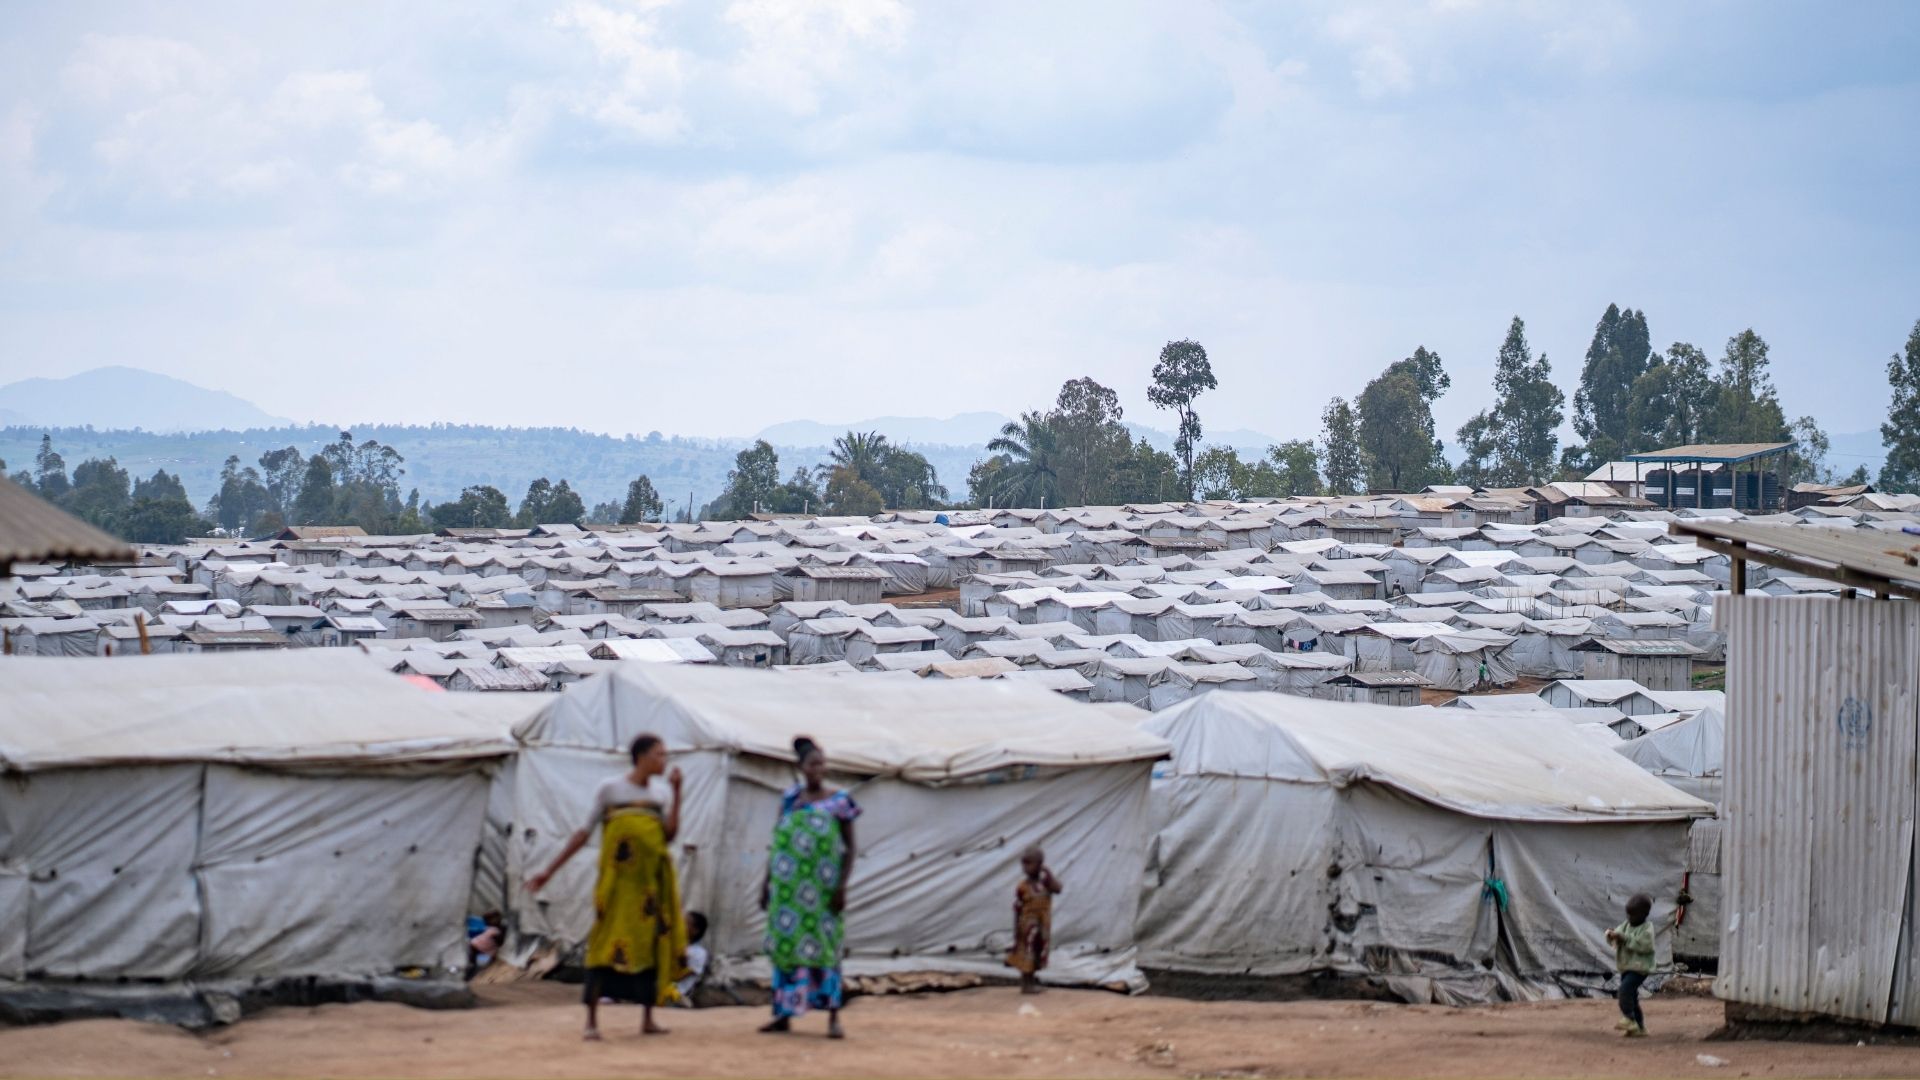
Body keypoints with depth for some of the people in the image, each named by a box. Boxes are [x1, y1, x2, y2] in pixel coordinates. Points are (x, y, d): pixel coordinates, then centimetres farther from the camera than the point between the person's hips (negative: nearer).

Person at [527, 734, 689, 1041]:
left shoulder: (655, 796, 12)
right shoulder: (610, 788, -2)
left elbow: (670, 834, -2)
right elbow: (584, 832, -2)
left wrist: (677, 792, -4)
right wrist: (550, 871, -5)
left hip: (650, 881, 5)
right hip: (618, 879, -5)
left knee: (653, 943, 5)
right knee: (607, 945, -10)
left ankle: (648, 1019, 14)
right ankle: (591, 1021, -10)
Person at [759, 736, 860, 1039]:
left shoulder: (838, 802, -1)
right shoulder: (790, 798, 8)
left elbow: (850, 848, -1)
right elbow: (778, 843, 14)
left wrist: (842, 886, -10)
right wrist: (766, 881, 12)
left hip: (821, 888, -3)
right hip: (788, 887, 3)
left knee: (824, 947, -5)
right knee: (785, 945, 5)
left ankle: (834, 1018, -5)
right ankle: (783, 1015, 12)